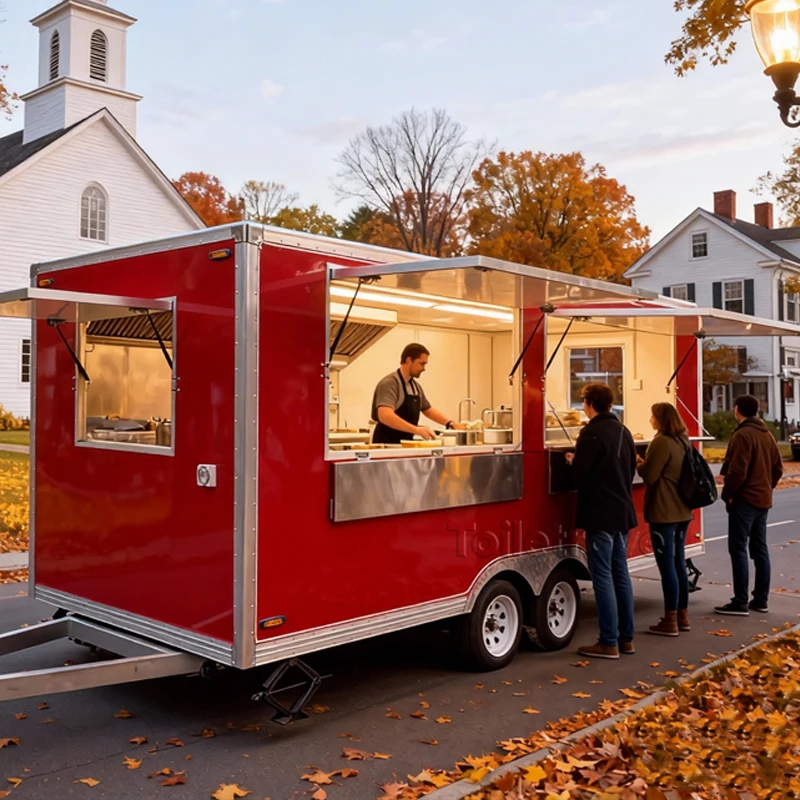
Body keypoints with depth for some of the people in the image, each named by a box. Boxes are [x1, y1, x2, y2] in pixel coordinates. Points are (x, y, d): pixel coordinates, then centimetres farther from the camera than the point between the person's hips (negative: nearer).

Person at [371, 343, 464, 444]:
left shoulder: (415, 386, 11)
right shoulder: (390, 383, -16)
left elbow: (428, 410, 25)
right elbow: (385, 416, -29)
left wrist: (450, 423, 11)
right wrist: (417, 429, -34)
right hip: (387, 446, -8)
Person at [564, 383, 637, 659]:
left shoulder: (592, 433, -15)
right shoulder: (623, 431, 12)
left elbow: (579, 476, -18)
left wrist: (572, 461, 2)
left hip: (600, 515, -8)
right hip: (623, 512, 8)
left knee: (603, 577, -3)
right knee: (621, 575, 14)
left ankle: (609, 643, 0)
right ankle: (626, 638, 20)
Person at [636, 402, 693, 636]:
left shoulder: (661, 442, -16)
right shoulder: (683, 441, 11)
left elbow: (649, 476, -15)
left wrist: (638, 462, 2)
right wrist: (646, 462, 14)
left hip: (663, 512, -9)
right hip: (682, 511, 9)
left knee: (666, 566, -4)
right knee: (679, 563, 14)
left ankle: (670, 621, 1)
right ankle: (683, 615, 21)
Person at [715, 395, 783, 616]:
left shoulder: (742, 435, -15)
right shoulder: (767, 434, 11)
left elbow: (737, 471, -20)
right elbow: (778, 468, 14)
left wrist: (727, 494, -9)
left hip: (744, 499, -9)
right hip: (763, 499, 9)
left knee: (738, 549, -5)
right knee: (760, 548, 12)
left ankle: (740, 602, -5)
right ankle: (761, 599, 17)